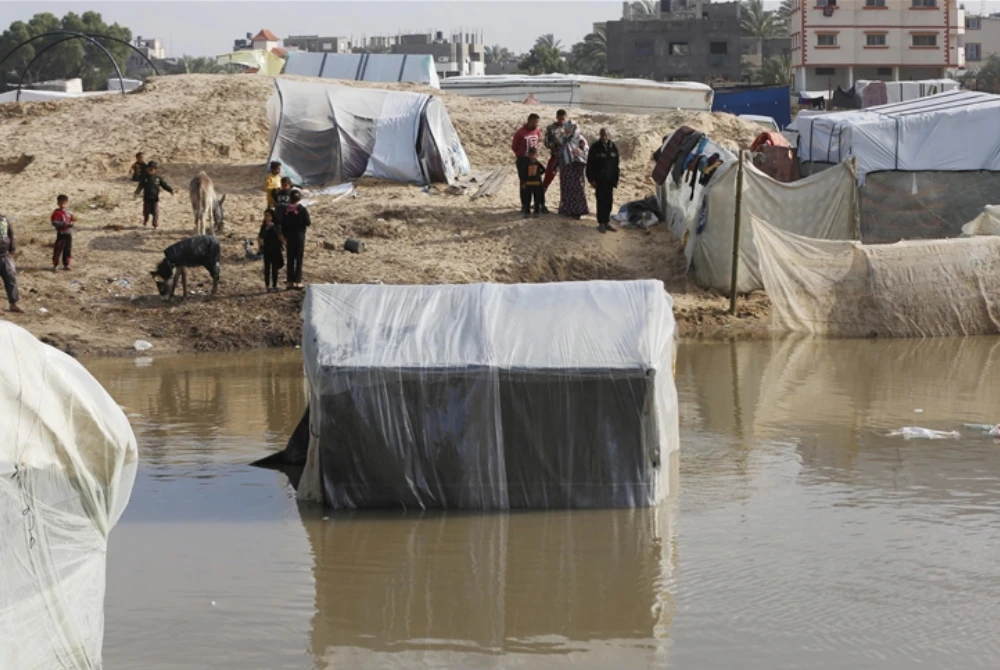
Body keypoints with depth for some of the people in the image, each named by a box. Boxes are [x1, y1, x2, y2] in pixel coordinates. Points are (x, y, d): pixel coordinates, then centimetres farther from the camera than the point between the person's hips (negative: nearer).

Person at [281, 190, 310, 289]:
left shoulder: (286, 210, -1)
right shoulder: (302, 209, -10)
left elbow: (283, 224, 2)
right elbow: (308, 223, -10)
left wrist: (284, 236, 11)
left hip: (289, 236, 3)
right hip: (300, 235, -3)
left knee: (290, 259, 9)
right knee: (299, 259, 1)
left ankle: (290, 281, 9)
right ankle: (297, 281, -3)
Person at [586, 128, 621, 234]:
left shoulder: (613, 148, 5)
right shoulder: (595, 148, -6)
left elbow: (616, 165, 11)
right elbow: (590, 164, -6)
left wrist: (616, 179, 8)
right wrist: (592, 179, -10)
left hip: (609, 180, 4)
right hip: (599, 180, -4)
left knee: (608, 201, 6)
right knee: (601, 200, -3)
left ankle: (607, 222, 16)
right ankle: (601, 223, 3)